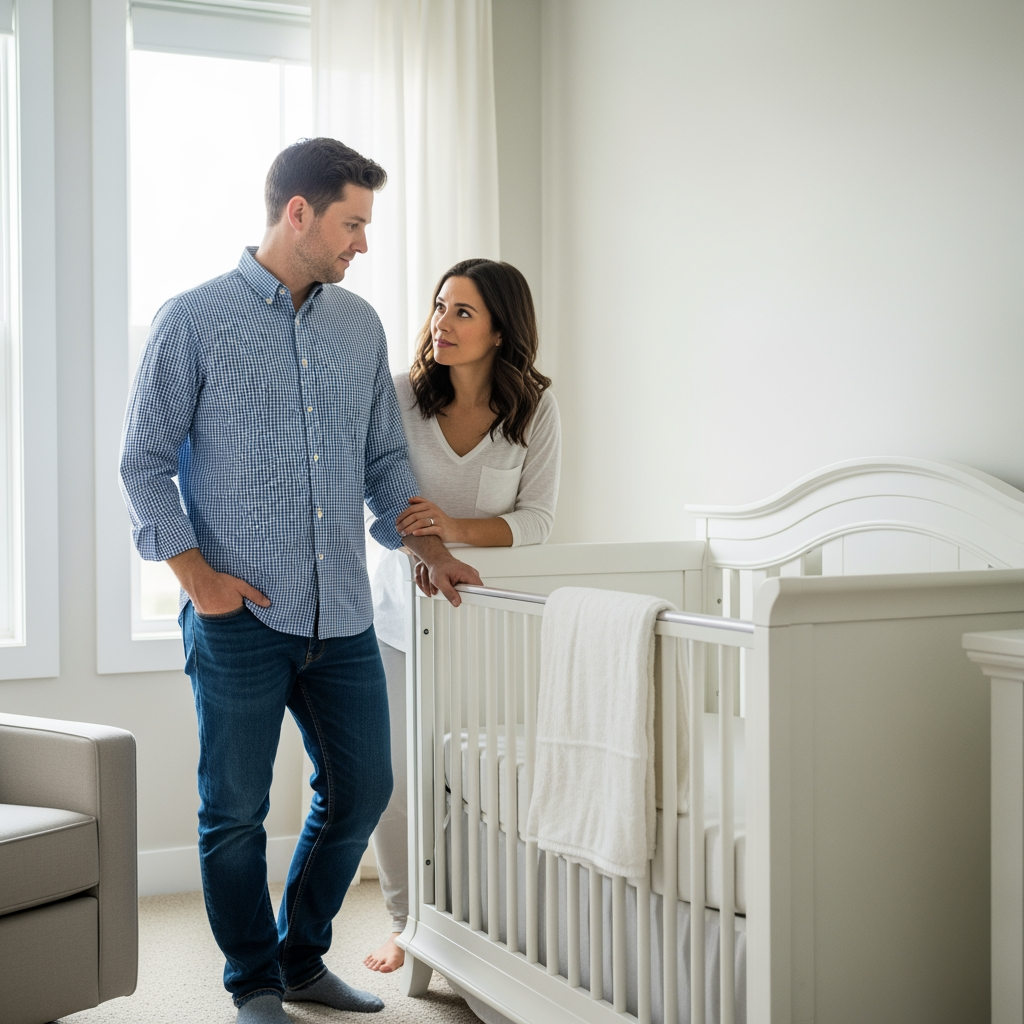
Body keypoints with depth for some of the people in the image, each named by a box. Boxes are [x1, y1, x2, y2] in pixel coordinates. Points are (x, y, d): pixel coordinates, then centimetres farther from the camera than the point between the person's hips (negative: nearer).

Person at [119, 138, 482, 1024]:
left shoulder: (360, 326, 12)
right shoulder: (195, 320, -3)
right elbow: (145, 461, -2)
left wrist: (427, 546, 5)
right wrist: (195, 571, -11)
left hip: (343, 616, 5)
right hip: (239, 617, -5)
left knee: (362, 791, 10)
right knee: (236, 811, 4)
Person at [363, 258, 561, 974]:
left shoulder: (535, 407, -8)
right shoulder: (399, 396, -9)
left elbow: (538, 519, -11)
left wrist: (457, 527, -27)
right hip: (402, 610, 1)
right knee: (392, 778, -1)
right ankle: (408, 923, 19)